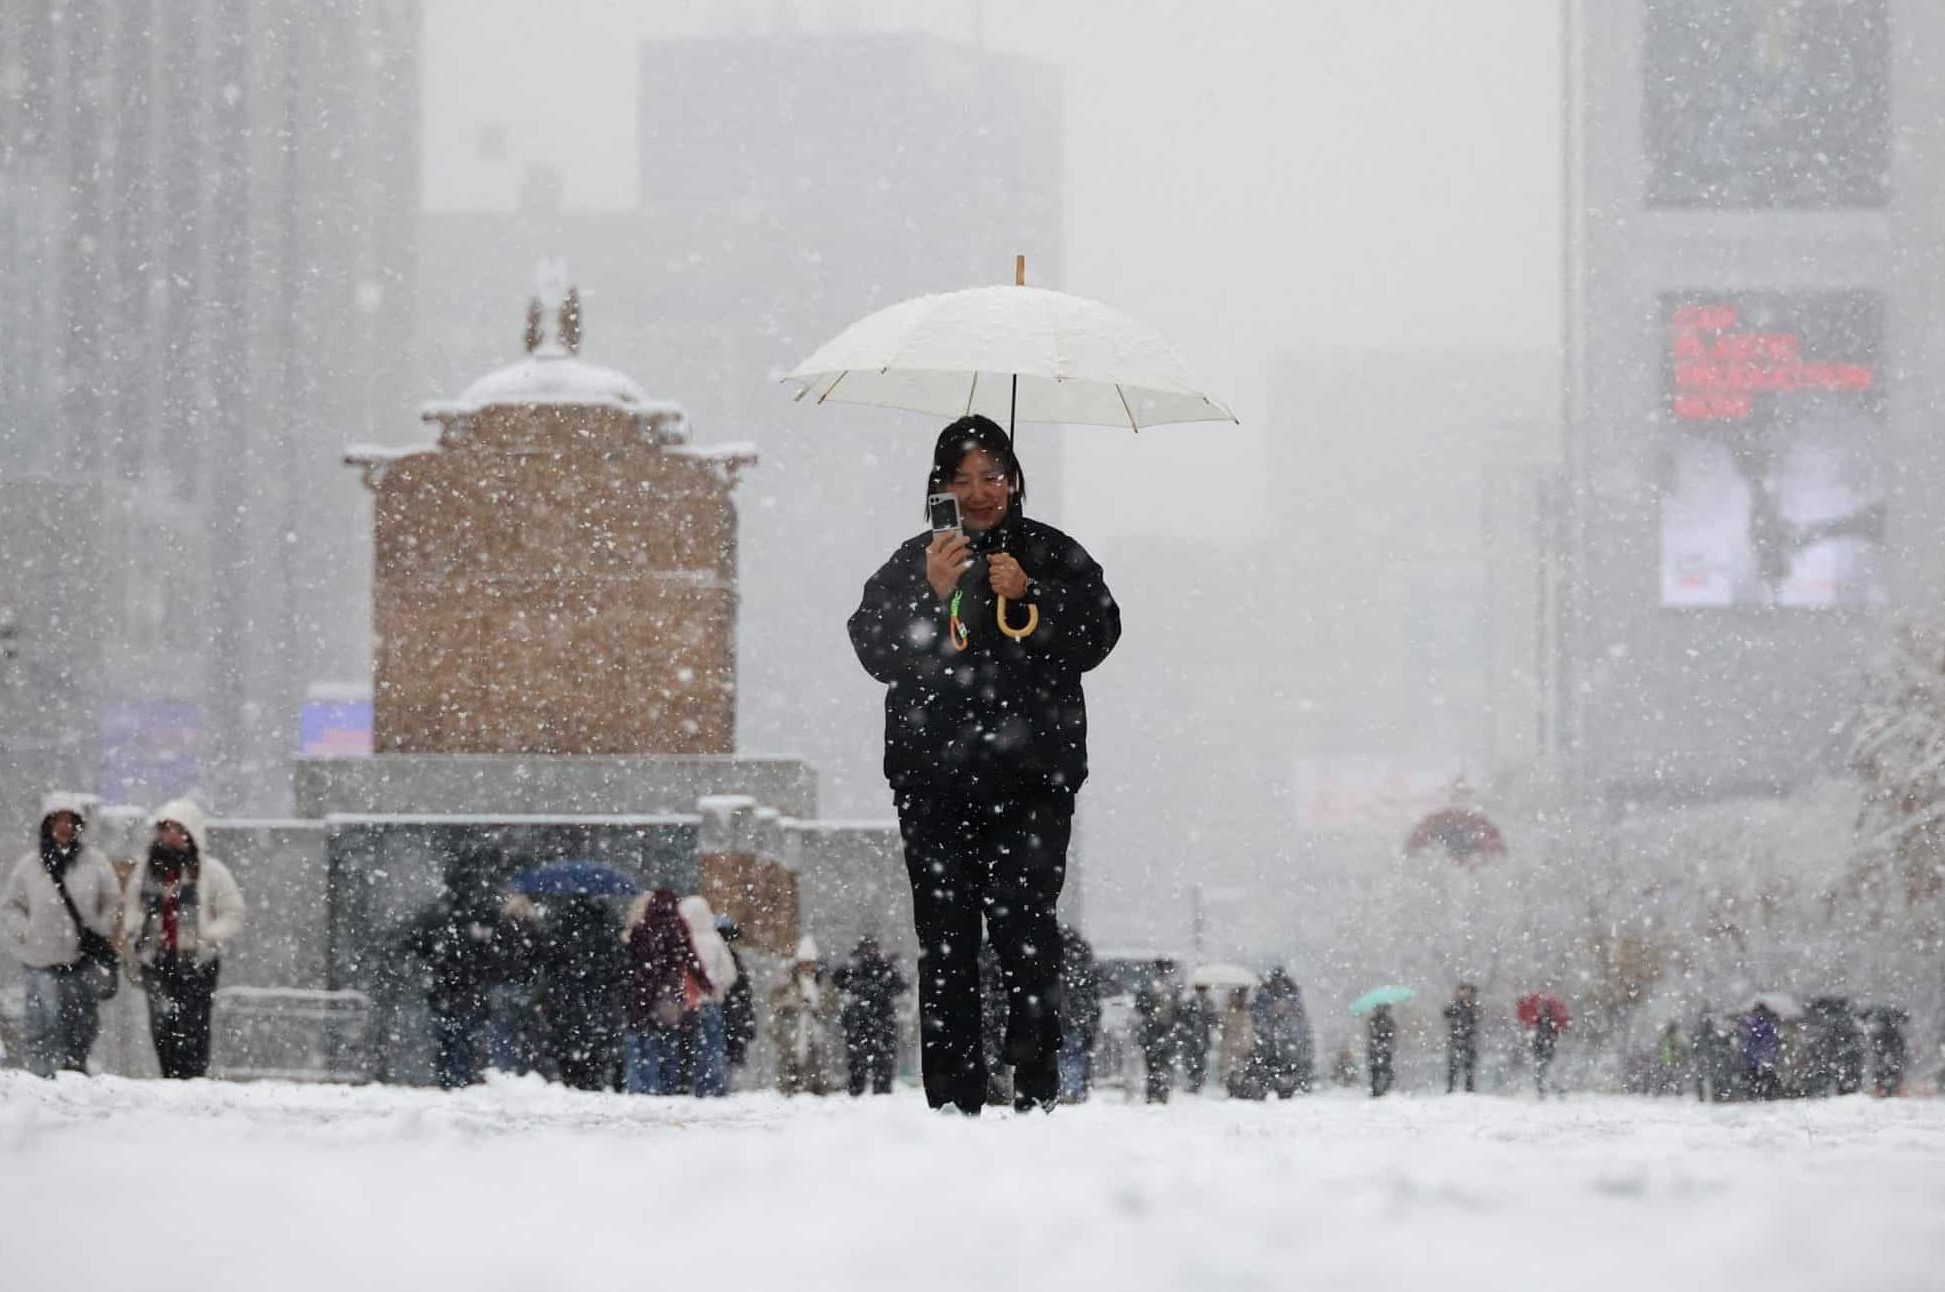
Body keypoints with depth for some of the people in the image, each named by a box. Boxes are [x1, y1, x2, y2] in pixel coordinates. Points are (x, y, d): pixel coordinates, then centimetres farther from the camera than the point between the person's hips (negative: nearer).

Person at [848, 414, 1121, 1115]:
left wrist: (1029, 596, -11)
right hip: (935, 782, 1)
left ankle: (1037, 1084, -9)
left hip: (1032, 778, -1)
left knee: (1023, 923, -14)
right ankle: (953, 1097, -1)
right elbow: (874, 649, 1)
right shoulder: (911, 563, 13)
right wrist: (932, 593, -13)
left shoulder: (1053, 555, 12)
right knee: (945, 938, -3)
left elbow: (1098, 634, 2)